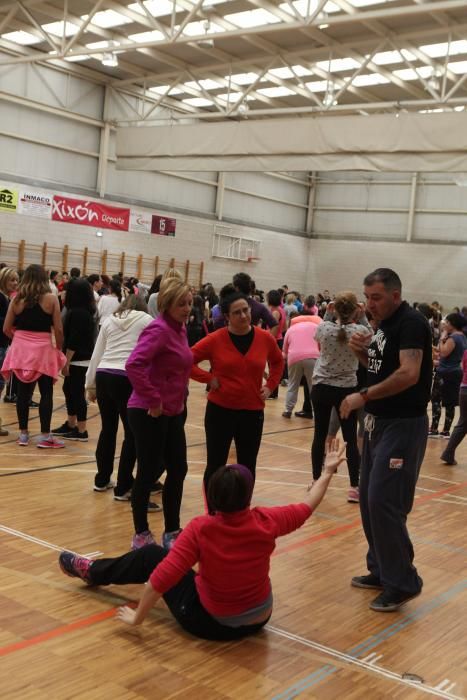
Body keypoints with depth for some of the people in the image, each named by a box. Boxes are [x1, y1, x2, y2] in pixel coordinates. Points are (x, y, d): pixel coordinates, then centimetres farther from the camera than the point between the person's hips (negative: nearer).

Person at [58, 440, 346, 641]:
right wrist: (328, 472, 13)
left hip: (211, 623, -4)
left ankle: (92, 572, 33)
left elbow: (161, 578, -28)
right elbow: (307, 506, -1)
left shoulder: (200, 529, -27)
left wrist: (137, 617, -13)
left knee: (151, 556, 11)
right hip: (258, 619, 4)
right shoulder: (266, 523, -18)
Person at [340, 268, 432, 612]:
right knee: (369, 499, 12)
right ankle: (381, 570, 25)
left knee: (384, 501, -10)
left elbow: (408, 374, -27)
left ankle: (403, 582, 2)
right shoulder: (385, 324, 12)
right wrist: (362, 352, 0)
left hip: (403, 425, -10)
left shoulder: (412, 322, -16)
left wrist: (364, 396, -23)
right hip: (379, 422, 10)